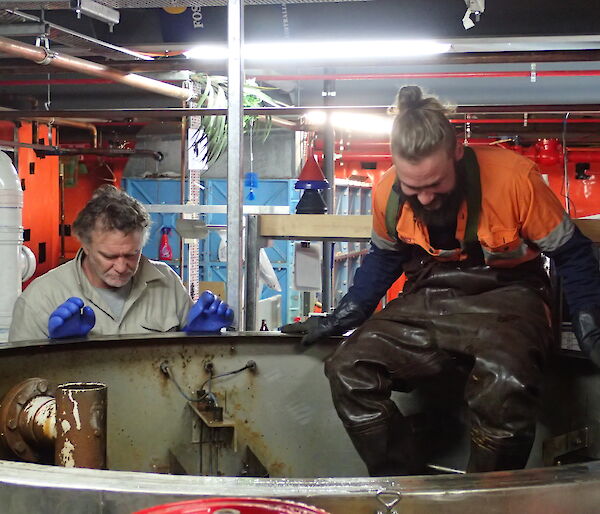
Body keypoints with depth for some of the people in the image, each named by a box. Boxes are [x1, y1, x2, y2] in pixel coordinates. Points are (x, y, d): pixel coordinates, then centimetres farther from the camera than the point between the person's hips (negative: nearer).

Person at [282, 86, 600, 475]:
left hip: (505, 296, -4)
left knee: (504, 387, -37)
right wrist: (338, 322, 10)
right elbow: (384, 259, 18)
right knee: (348, 371, -18)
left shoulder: (514, 177, -17)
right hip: (428, 302, 5)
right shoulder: (387, 194, -3)